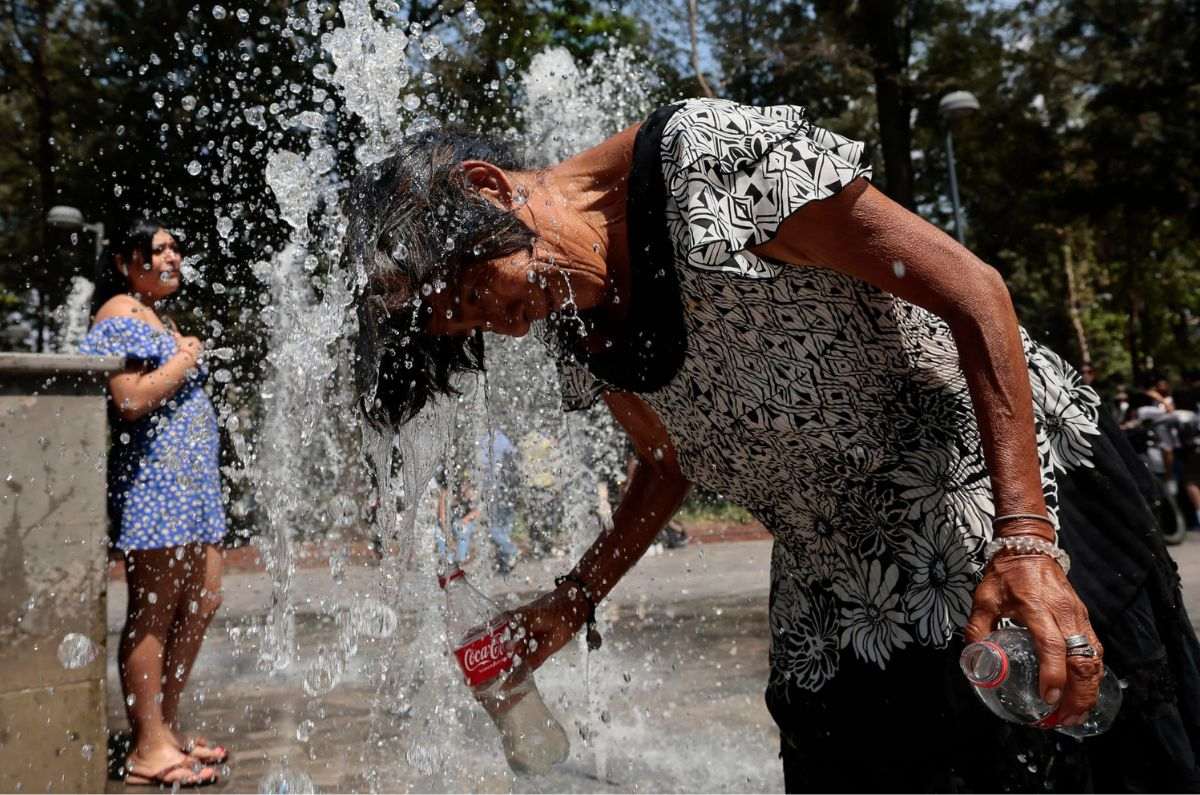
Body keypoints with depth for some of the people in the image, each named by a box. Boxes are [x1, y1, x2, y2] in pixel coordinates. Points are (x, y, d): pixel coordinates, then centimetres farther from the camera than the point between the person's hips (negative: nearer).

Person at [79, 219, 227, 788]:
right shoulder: (121, 314, -8)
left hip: (188, 483, 10)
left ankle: (166, 726, 23)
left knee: (201, 602, 12)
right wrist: (186, 360, -11)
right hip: (152, 481, -10)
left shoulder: (159, 316, 23)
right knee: (153, 613, -6)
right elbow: (133, 400, -21)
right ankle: (150, 749, 3)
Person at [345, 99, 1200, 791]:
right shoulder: (577, 334, 2)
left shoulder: (712, 155, -21)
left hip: (1017, 485, -6)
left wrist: (1025, 540, -26)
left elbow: (972, 290, -20)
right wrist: (567, 608, 9)